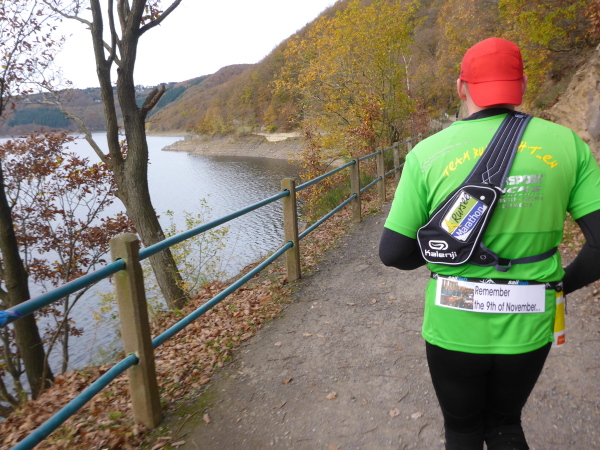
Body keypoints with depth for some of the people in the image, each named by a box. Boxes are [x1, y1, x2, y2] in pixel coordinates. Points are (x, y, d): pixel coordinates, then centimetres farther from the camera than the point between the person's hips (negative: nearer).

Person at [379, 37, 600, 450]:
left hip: (454, 327, -1)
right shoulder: (566, 144, -6)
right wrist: (560, 284, 11)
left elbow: (393, 253, -10)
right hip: (527, 329, 2)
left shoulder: (428, 152, -12)